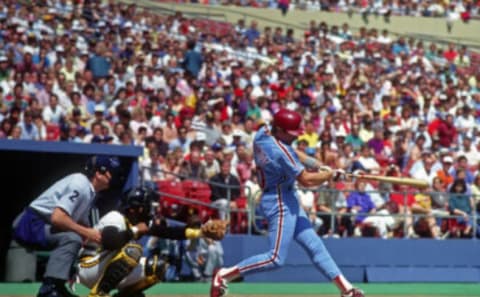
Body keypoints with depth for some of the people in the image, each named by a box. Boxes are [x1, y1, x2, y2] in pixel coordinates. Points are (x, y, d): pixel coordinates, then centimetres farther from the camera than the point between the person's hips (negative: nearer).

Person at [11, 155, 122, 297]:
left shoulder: (89, 190, 13)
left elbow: (83, 225, 15)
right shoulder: (80, 184, -17)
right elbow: (57, 218, -28)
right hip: (30, 223, -11)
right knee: (71, 238, -29)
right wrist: (86, 232, -22)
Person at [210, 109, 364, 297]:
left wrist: (316, 164, 1)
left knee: (314, 245, 12)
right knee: (276, 259, -10)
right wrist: (331, 174, -5)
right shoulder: (281, 151, -25)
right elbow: (306, 180, -20)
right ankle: (224, 275, -4)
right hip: (279, 202, -11)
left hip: (287, 200, 11)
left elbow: (292, 154, 14)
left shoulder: (262, 132, 0)